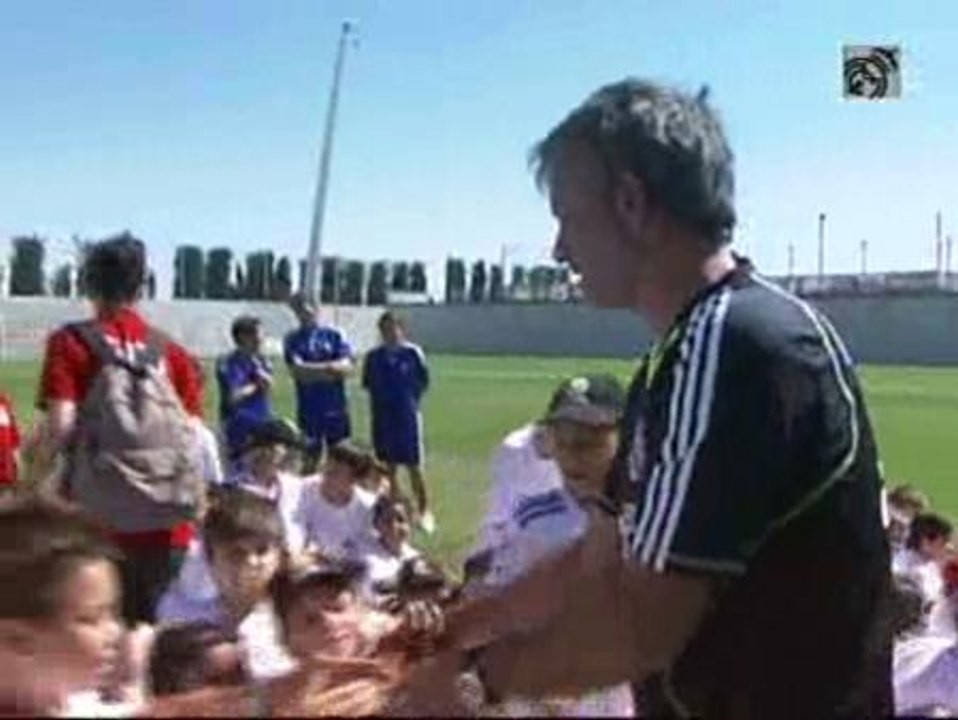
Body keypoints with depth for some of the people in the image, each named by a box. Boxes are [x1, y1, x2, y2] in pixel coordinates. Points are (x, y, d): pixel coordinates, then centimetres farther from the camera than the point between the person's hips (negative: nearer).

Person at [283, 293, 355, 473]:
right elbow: (297, 370, -9)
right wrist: (330, 368, -9)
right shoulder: (292, 340, 4)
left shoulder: (335, 335, 4)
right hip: (309, 409, 0)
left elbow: (347, 366, -6)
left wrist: (310, 370, -12)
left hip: (336, 408, 0)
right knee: (310, 459, 5)